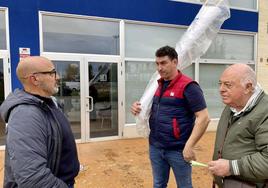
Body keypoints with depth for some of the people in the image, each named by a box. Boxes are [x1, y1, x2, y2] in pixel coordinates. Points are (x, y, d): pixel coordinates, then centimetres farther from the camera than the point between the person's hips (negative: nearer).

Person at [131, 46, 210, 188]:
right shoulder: (158, 85, 7)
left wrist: (189, 146, -20)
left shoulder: (188, 86, -15)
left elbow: (203, 118, -17)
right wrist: (138, 108, -2)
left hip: (178, 149, -6)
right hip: (155, 147, 6)